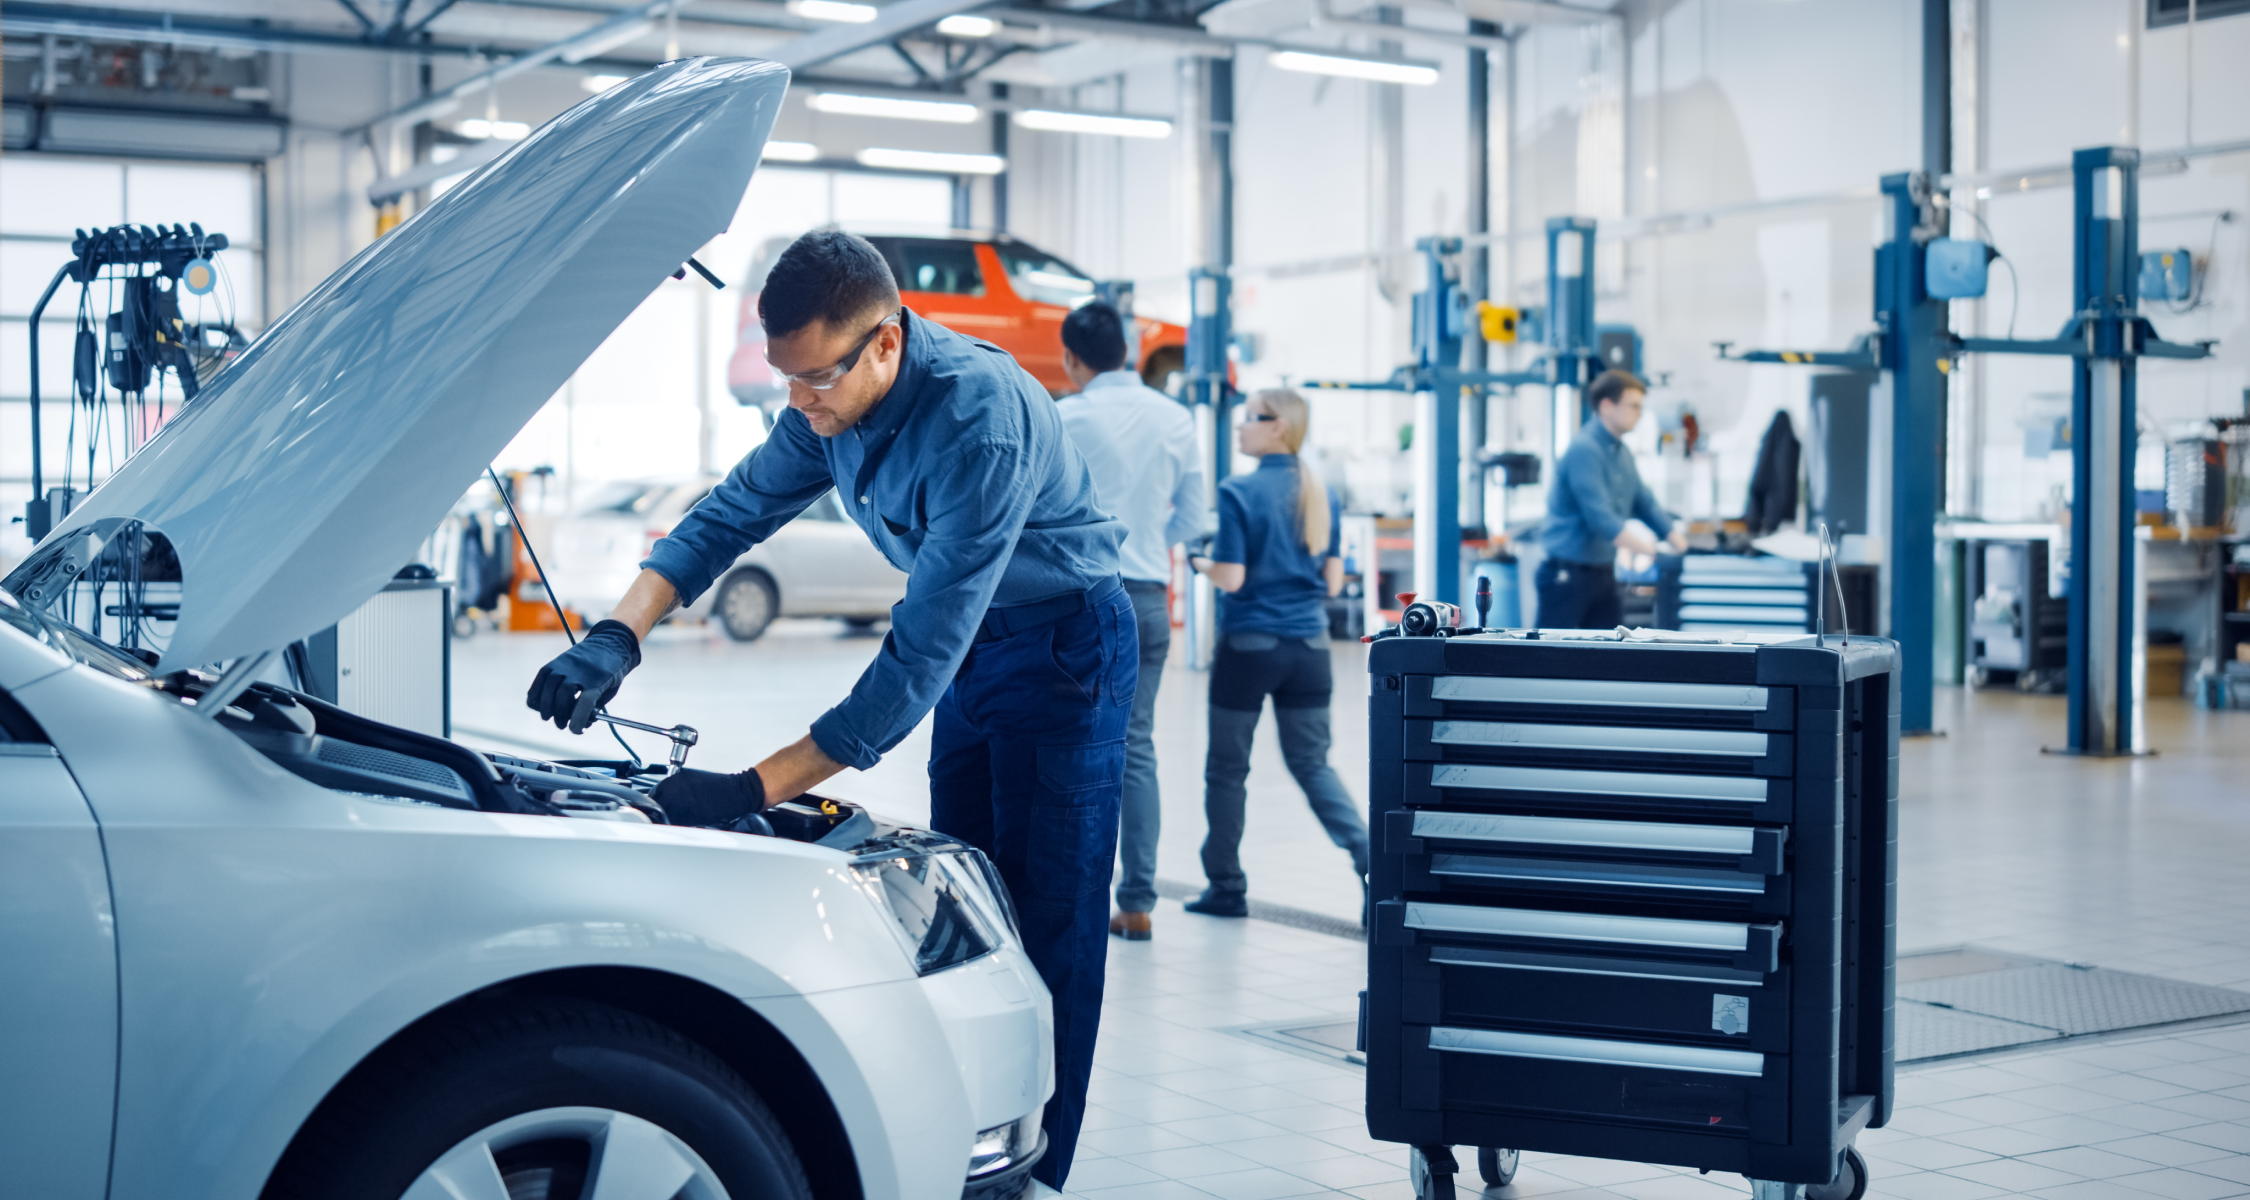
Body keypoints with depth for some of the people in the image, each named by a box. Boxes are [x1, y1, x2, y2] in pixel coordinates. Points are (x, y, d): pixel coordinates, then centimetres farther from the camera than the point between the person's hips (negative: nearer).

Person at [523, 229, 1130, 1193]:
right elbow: (731, 513, 3)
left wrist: (756, 789, -36)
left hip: (1063, 643, -9)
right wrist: (616, 636, -15)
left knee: (1047, 924, -7)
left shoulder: (982, 419, -34)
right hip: (971, 644, 9)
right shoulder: (830, 406, -7)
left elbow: (921, 653, -36)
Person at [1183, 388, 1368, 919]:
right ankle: (1368, 859, -9)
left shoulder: (1239, 492, -12)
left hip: (1249, 646, -5)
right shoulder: (1322, 494, 6)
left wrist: (1201, 562, 5)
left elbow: (1230, 577, -15)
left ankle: (1226, 886, 18)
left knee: (1227, 767, 10)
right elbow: (1333, 581, 8)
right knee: (1313, 764, 11)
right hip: (1309, 647, 5)